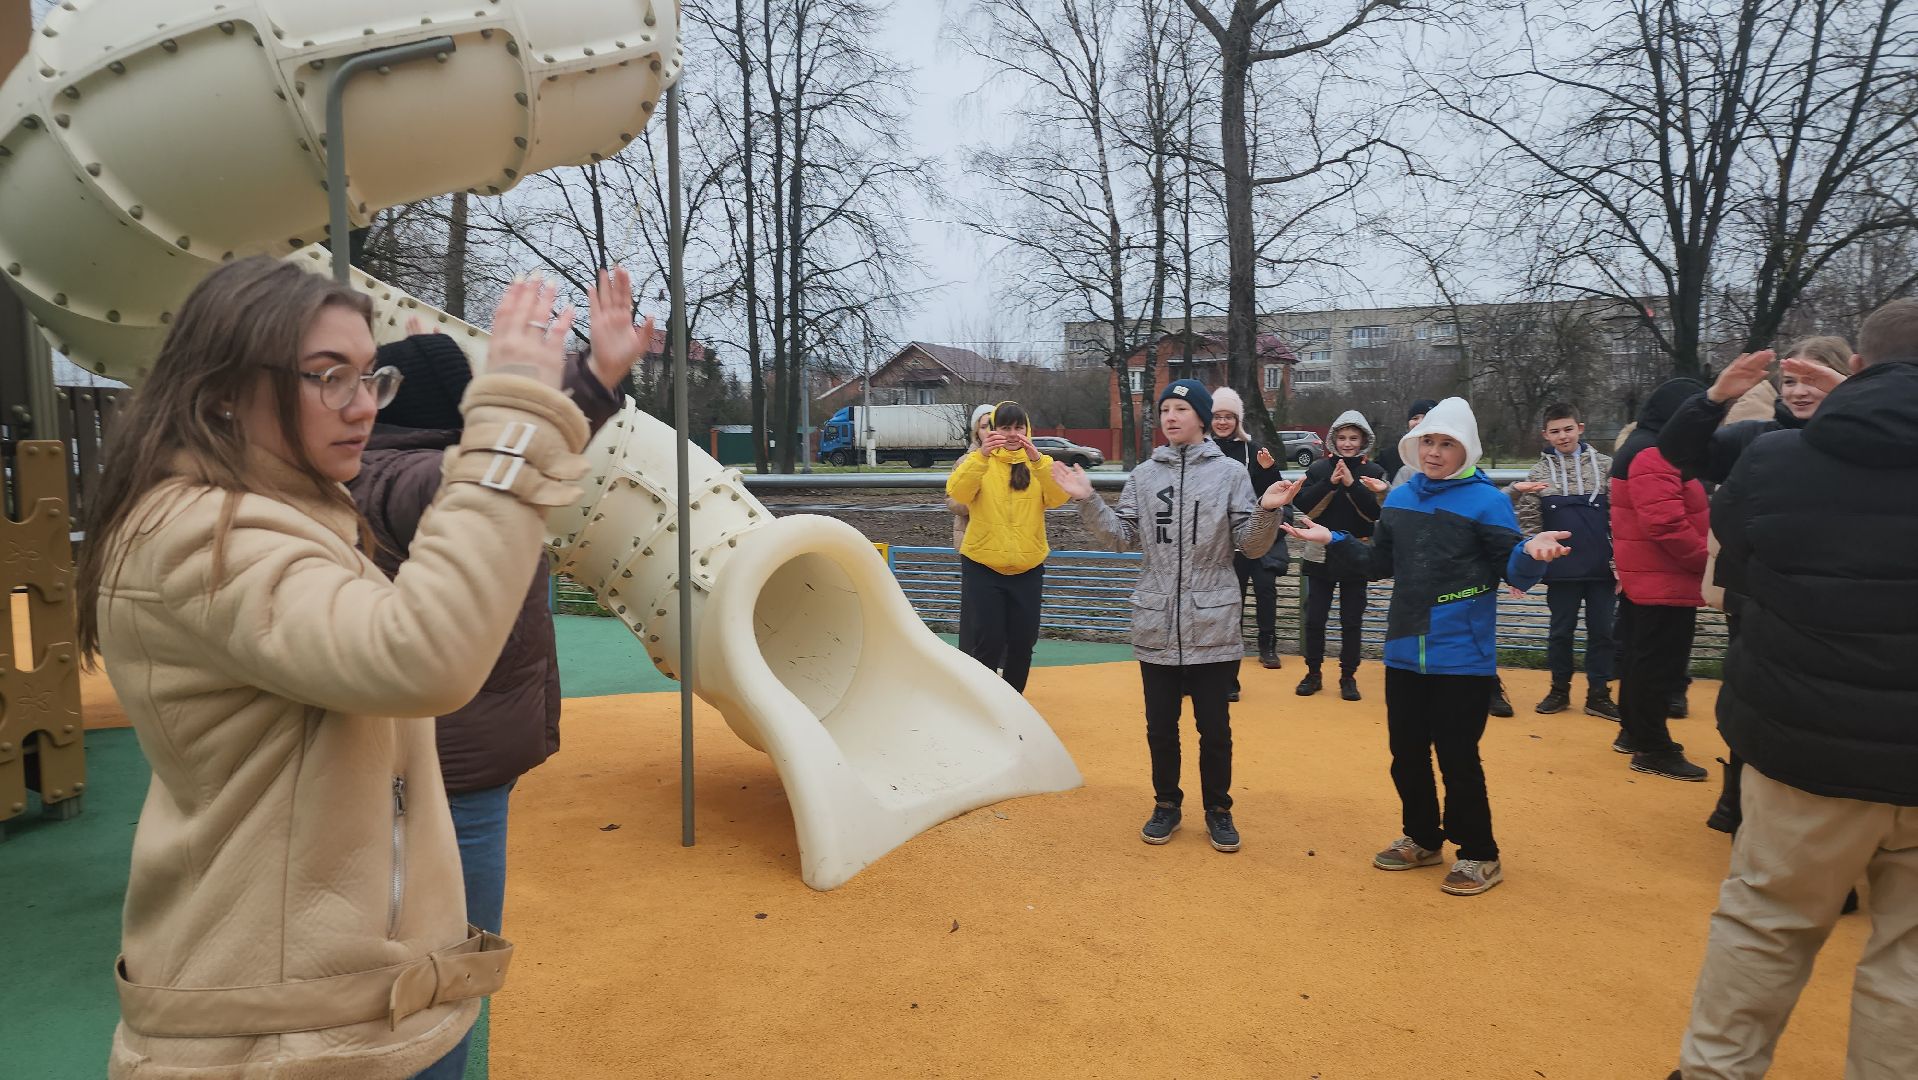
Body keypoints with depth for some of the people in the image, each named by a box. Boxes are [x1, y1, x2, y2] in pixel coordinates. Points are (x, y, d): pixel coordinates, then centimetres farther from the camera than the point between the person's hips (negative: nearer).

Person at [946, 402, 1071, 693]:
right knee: (988, 642, -4)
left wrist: (1037, 460, -26)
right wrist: (982, 455, -33)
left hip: (1028, 569, 3)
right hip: (983, 568, -3)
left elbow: (1058, 498, -13)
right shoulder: (979, 461, 0)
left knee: (1023, 642, 9)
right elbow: (958, 493, -20)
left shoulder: (1038, 464, 6)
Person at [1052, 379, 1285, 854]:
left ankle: (1218, 809, 27)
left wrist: (1267, 511, -22)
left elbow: (1251, 545, -3)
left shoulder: (1230, 472, -1)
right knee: (1160, 725, 12)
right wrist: (1088, 502, -5)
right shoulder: (1143, 475, 7)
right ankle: (1166, 804, 31)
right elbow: (1122, 537, 5)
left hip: (1213, 625, -2)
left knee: (1214, 727, 8)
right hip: (1156, 625, 3)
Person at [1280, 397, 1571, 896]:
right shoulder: (1400, 498, 8)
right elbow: (1381, 563, 14)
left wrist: (1531, 552, -34)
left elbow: (1514, 571, -12)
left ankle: (1480, 855, 22)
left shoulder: (1486, 499, -8)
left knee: (1457, 758, 3)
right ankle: (1422, 839, 35)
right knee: (1406, 753, 15)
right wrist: (1332, 541, 5)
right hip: (1405, 651, 6)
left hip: (1462, 655, -6)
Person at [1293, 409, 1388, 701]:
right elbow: (1305, 506, -8)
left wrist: (1352, 484, -20)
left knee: (1352, 621, 6)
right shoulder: (1319, 468, 2)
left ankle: (1348, 676, 19)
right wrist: (1330, 483, -18)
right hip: (1320, 555, 1)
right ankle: (1313, 673, 20)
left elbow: (1375, 512, -11)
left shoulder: (1373, 472, 1)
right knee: (1314, 618, 6)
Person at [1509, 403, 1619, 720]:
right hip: (1562, 569, 0)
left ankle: (1598, 694, 18)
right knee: (1560, 631, 9)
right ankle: (1559, 690, 23)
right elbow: (1529, 525, 2)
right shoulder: (1539, 473, 2)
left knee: (1601, 631, 7)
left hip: (1601, 568, 0)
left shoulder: (1604, 466, 2)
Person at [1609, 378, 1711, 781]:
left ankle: (1633, 730, 31)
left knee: (1640, 657, 19)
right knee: (1659, 664, -3)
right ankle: (1652, 749, 6)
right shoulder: (1653, 456, -19)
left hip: (1642, 578, 11)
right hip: (1664, 583, -11)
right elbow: (1666, 524, -27)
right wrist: (1708, 560, -17)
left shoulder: (1648, 448, 16)